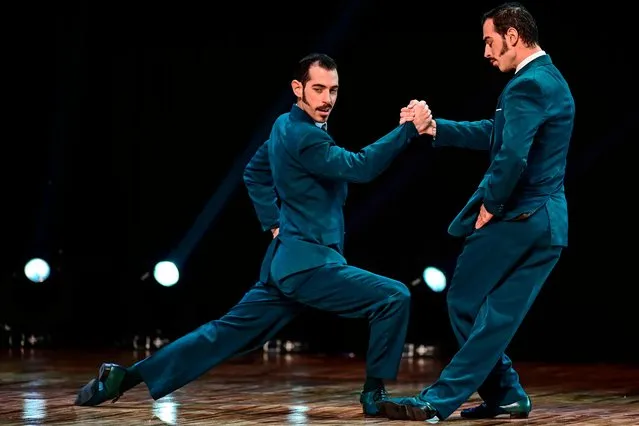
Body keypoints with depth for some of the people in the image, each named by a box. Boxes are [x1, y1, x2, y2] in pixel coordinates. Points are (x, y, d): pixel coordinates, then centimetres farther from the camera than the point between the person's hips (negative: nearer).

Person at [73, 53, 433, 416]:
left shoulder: (286, 127, 14)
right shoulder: (303, 137, -17)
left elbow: (255, 172, 26)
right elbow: (360, 167, -24)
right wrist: (409, 129, -24)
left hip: (287, 260, 10)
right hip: (308, 263, -10)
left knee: (228, 333, 14)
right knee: (394, 298, -14)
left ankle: (124, 377, 15)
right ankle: (374, 394, -4)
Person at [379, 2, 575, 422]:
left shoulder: (527, 85, -17)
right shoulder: (550, 79, 15)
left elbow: (512, 157, -27)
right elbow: (494, 133, 20)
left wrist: (490, 204, -12)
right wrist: (434, 128, 15)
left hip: (517, 219, -9)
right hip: (549, 222, 9)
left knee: (465, 303, 1)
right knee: (499, 314, 12)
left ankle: (438, 401, 5)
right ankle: (507, 396, 13)